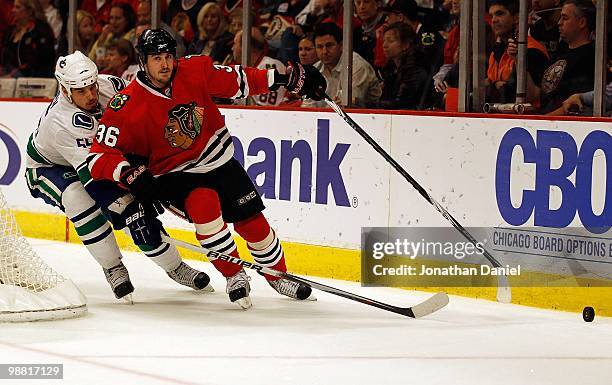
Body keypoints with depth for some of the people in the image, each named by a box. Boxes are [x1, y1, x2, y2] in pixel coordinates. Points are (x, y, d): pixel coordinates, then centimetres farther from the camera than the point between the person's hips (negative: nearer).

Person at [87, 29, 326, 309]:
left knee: (252, 221, 1)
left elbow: (237, 81, 1)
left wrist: (285, 79, -3)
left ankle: (278, 275, 29)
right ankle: (234, 276, -13)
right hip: (173, 175, -3)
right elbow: (99, 157, -22)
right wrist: (129, 173, -40)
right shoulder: (127, 108, -22)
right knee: (204, 203, -32)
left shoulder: (195, 71, -13)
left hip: (217, 159, 3)